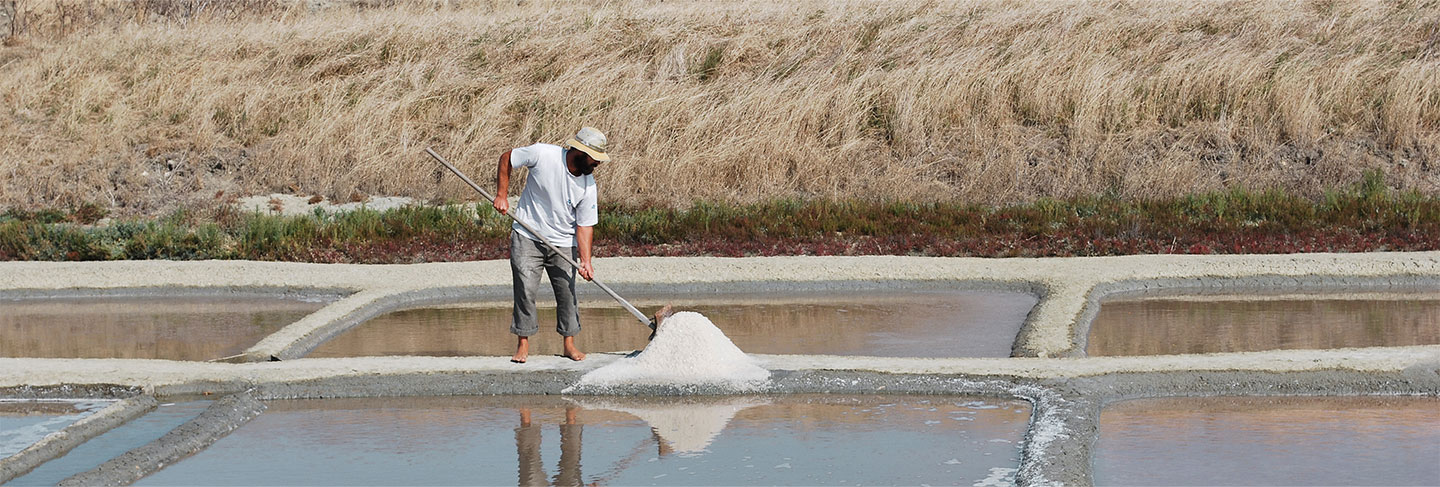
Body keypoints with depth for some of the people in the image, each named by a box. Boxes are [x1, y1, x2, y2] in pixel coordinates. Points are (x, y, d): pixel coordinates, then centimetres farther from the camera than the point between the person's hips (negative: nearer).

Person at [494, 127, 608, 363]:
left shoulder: (588, 184, -11)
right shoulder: (542, 154, -19)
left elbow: (585, 225, -6)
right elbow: (506, 158, -3)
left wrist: (585, 260, -17)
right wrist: (501, 195, -7)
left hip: (563, 244, 2)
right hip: (527, 237, -2)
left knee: (567, 291, 0)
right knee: (525, 288, -7)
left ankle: (569, 343, 15)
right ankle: (523, 343, 3)